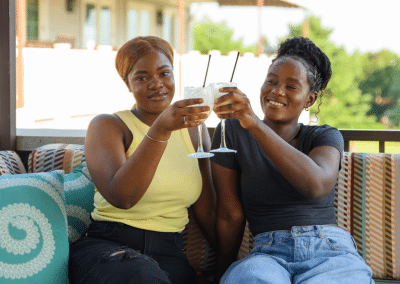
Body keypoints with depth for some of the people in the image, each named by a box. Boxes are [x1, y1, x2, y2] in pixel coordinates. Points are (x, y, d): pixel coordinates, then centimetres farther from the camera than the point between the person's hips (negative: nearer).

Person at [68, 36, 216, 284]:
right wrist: (161, 129, -26)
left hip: (169, 254, 2)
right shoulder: (108, 126, 3)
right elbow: (121, 197, -18)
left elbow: (207, 212, 19)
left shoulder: (193, 129, 17)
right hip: (106, 245, -2)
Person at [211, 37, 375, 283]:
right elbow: (230, 215, 11)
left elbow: (316, 185, -14)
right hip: (268, 253, -1)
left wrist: (255, 124, -22)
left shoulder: (326, 137, 12)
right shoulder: (233, 131, 9)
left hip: (331, 252, 1)